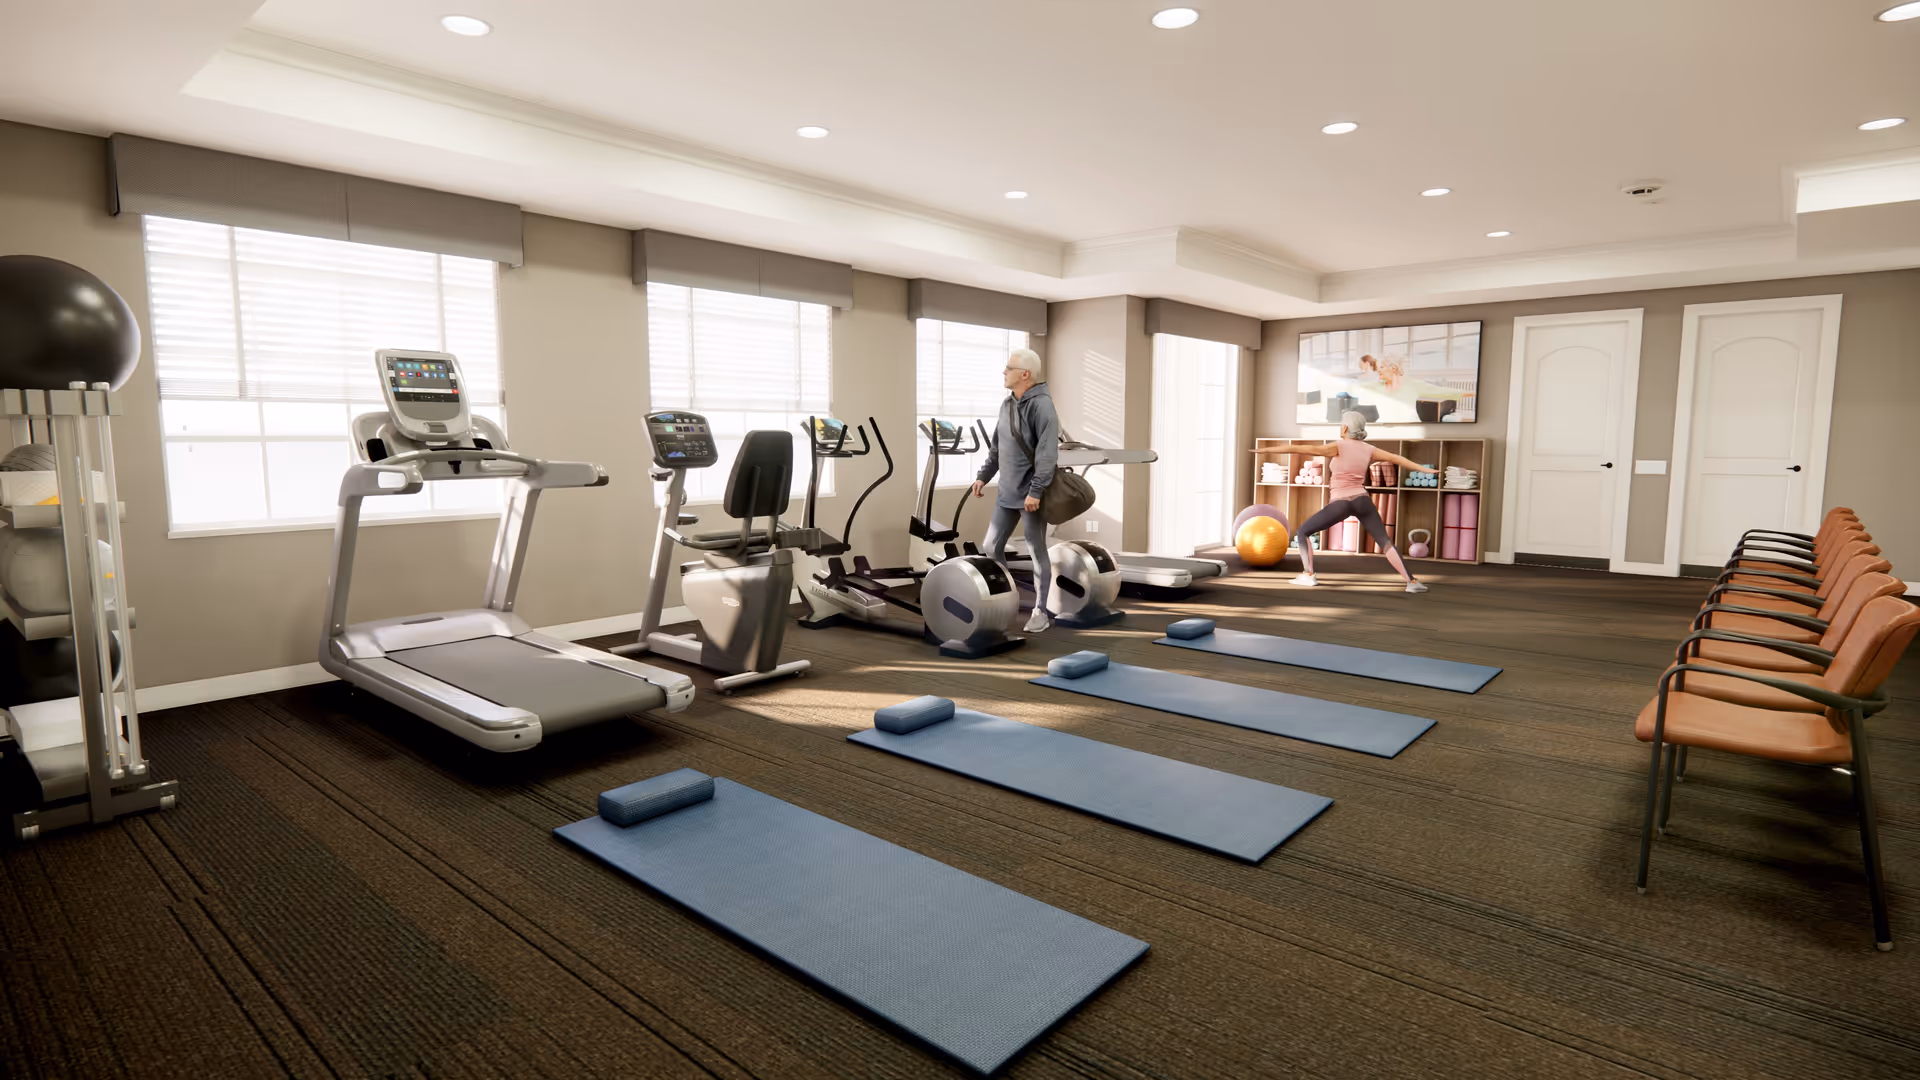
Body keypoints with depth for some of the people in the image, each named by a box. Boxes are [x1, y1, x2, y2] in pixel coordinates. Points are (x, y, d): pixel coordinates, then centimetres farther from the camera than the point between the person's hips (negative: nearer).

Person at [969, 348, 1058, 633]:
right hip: (1007, 494, 8)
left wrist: (1036, 491, -26)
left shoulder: (1041, 405, -16)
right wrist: (983, 476, 16)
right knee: (992, 546, 10)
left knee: (1036, 552, 2)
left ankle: (1041, 612, 14)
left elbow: (1048, 452, -22)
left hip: (1030, 495, -8)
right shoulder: (1007, 403, 11)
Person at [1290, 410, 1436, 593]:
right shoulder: (1369, 449, 9)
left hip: (1340, 503, -5)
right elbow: (1397, 458, 14)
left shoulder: (1339, 446, -6)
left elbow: (1309, 449, -15)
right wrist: (1425, 469, 26)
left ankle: (1308, 575, 2)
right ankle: (1411, 581, 5)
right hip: (1362, 500, 5)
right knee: (1384, 541, 8)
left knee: (1303, 532, 9)